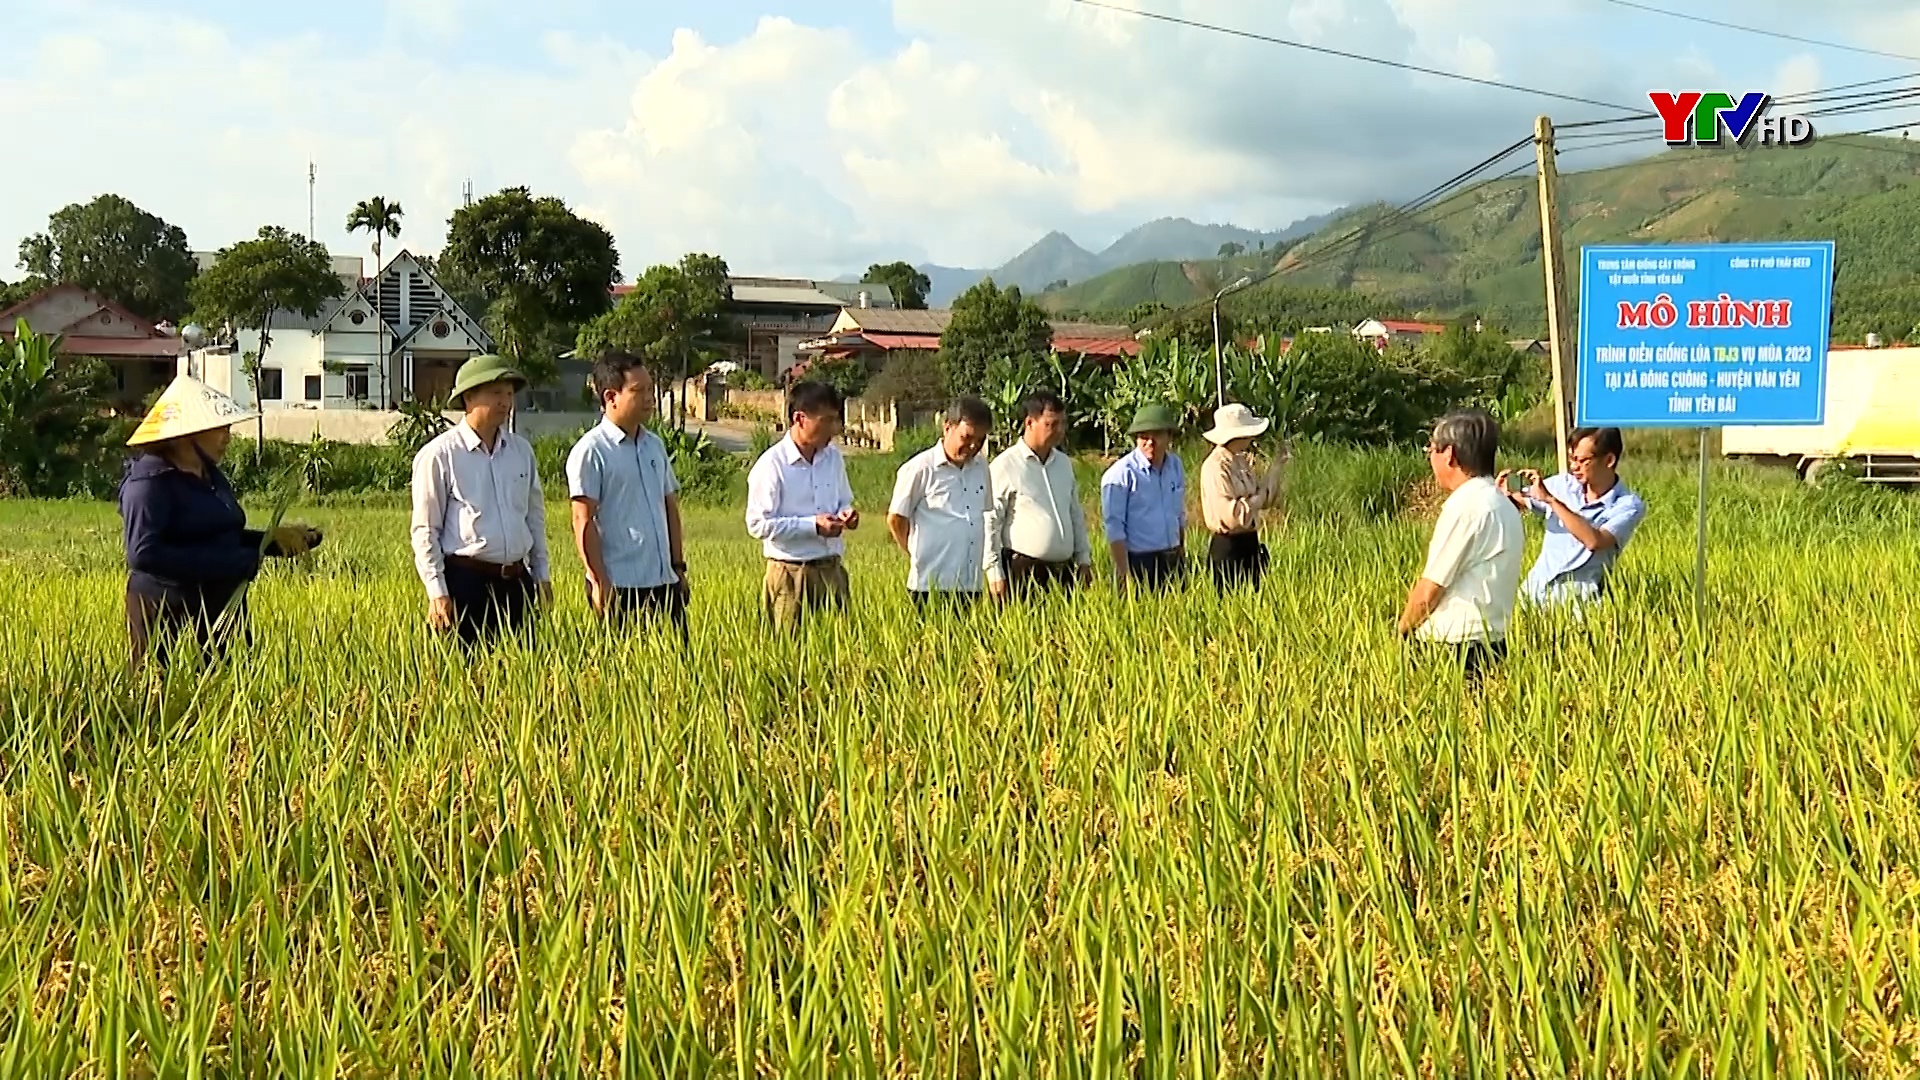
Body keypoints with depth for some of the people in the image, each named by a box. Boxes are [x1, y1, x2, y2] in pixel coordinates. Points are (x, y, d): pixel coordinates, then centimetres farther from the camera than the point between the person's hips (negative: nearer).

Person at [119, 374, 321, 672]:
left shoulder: (210, 475, 13)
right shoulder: (149, 480, -13)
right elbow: (143, 553, -23)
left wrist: (274, 540, 7)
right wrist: (231, 564, -24)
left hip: (221, 610, 8)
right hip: (166, 617, -8)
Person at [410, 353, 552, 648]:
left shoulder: (522, 450, 10)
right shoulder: (438, 455, -6)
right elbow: (425, 530, -6)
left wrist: (541, 574, 17)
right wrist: (437, 592, -9)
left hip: (516, 581, 5)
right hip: (465, 581, -5)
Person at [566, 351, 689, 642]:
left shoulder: (654, 446, 14)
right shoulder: (591, 450, -7)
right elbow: (584, 521, -11)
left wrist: (678, 566, 16)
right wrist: (600, 582, -14)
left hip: (664, 582, 7)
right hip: (620, 586, -7)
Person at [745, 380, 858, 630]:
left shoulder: (834, 457, 8)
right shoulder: (771, 465, -11)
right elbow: (758, 524, -15)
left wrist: (845, 513, -3)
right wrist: (813, 525, -18)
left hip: (831, 570, 6)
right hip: (791, 574, -6)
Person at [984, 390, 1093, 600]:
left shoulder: (1064, 463, 13)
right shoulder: (1005, 465, -7)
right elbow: (990, 522, -8)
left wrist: (1084, 559, 18)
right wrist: (995, 572, -10)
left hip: (1063, 571, 6)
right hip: (1022, 572, -6)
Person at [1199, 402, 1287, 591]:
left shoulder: (1241, 461, 8)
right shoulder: (1215, 467, -18)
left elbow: (1266, 500, 13)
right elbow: (1230, 515, -24)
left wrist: (1277, 466, 4)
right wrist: (1257, 498, -13)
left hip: (1250, 544, 9)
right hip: (1228, 548, -9)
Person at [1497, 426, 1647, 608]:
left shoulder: (1628, 505, -7)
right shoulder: (1564, 484, 5)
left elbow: (1594, 541, -24)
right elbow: (1514, 505, 12)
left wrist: (1551, 500, -24)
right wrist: (1505, 494, -12)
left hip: (1577, 595, -4)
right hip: (1535, 586, 4)